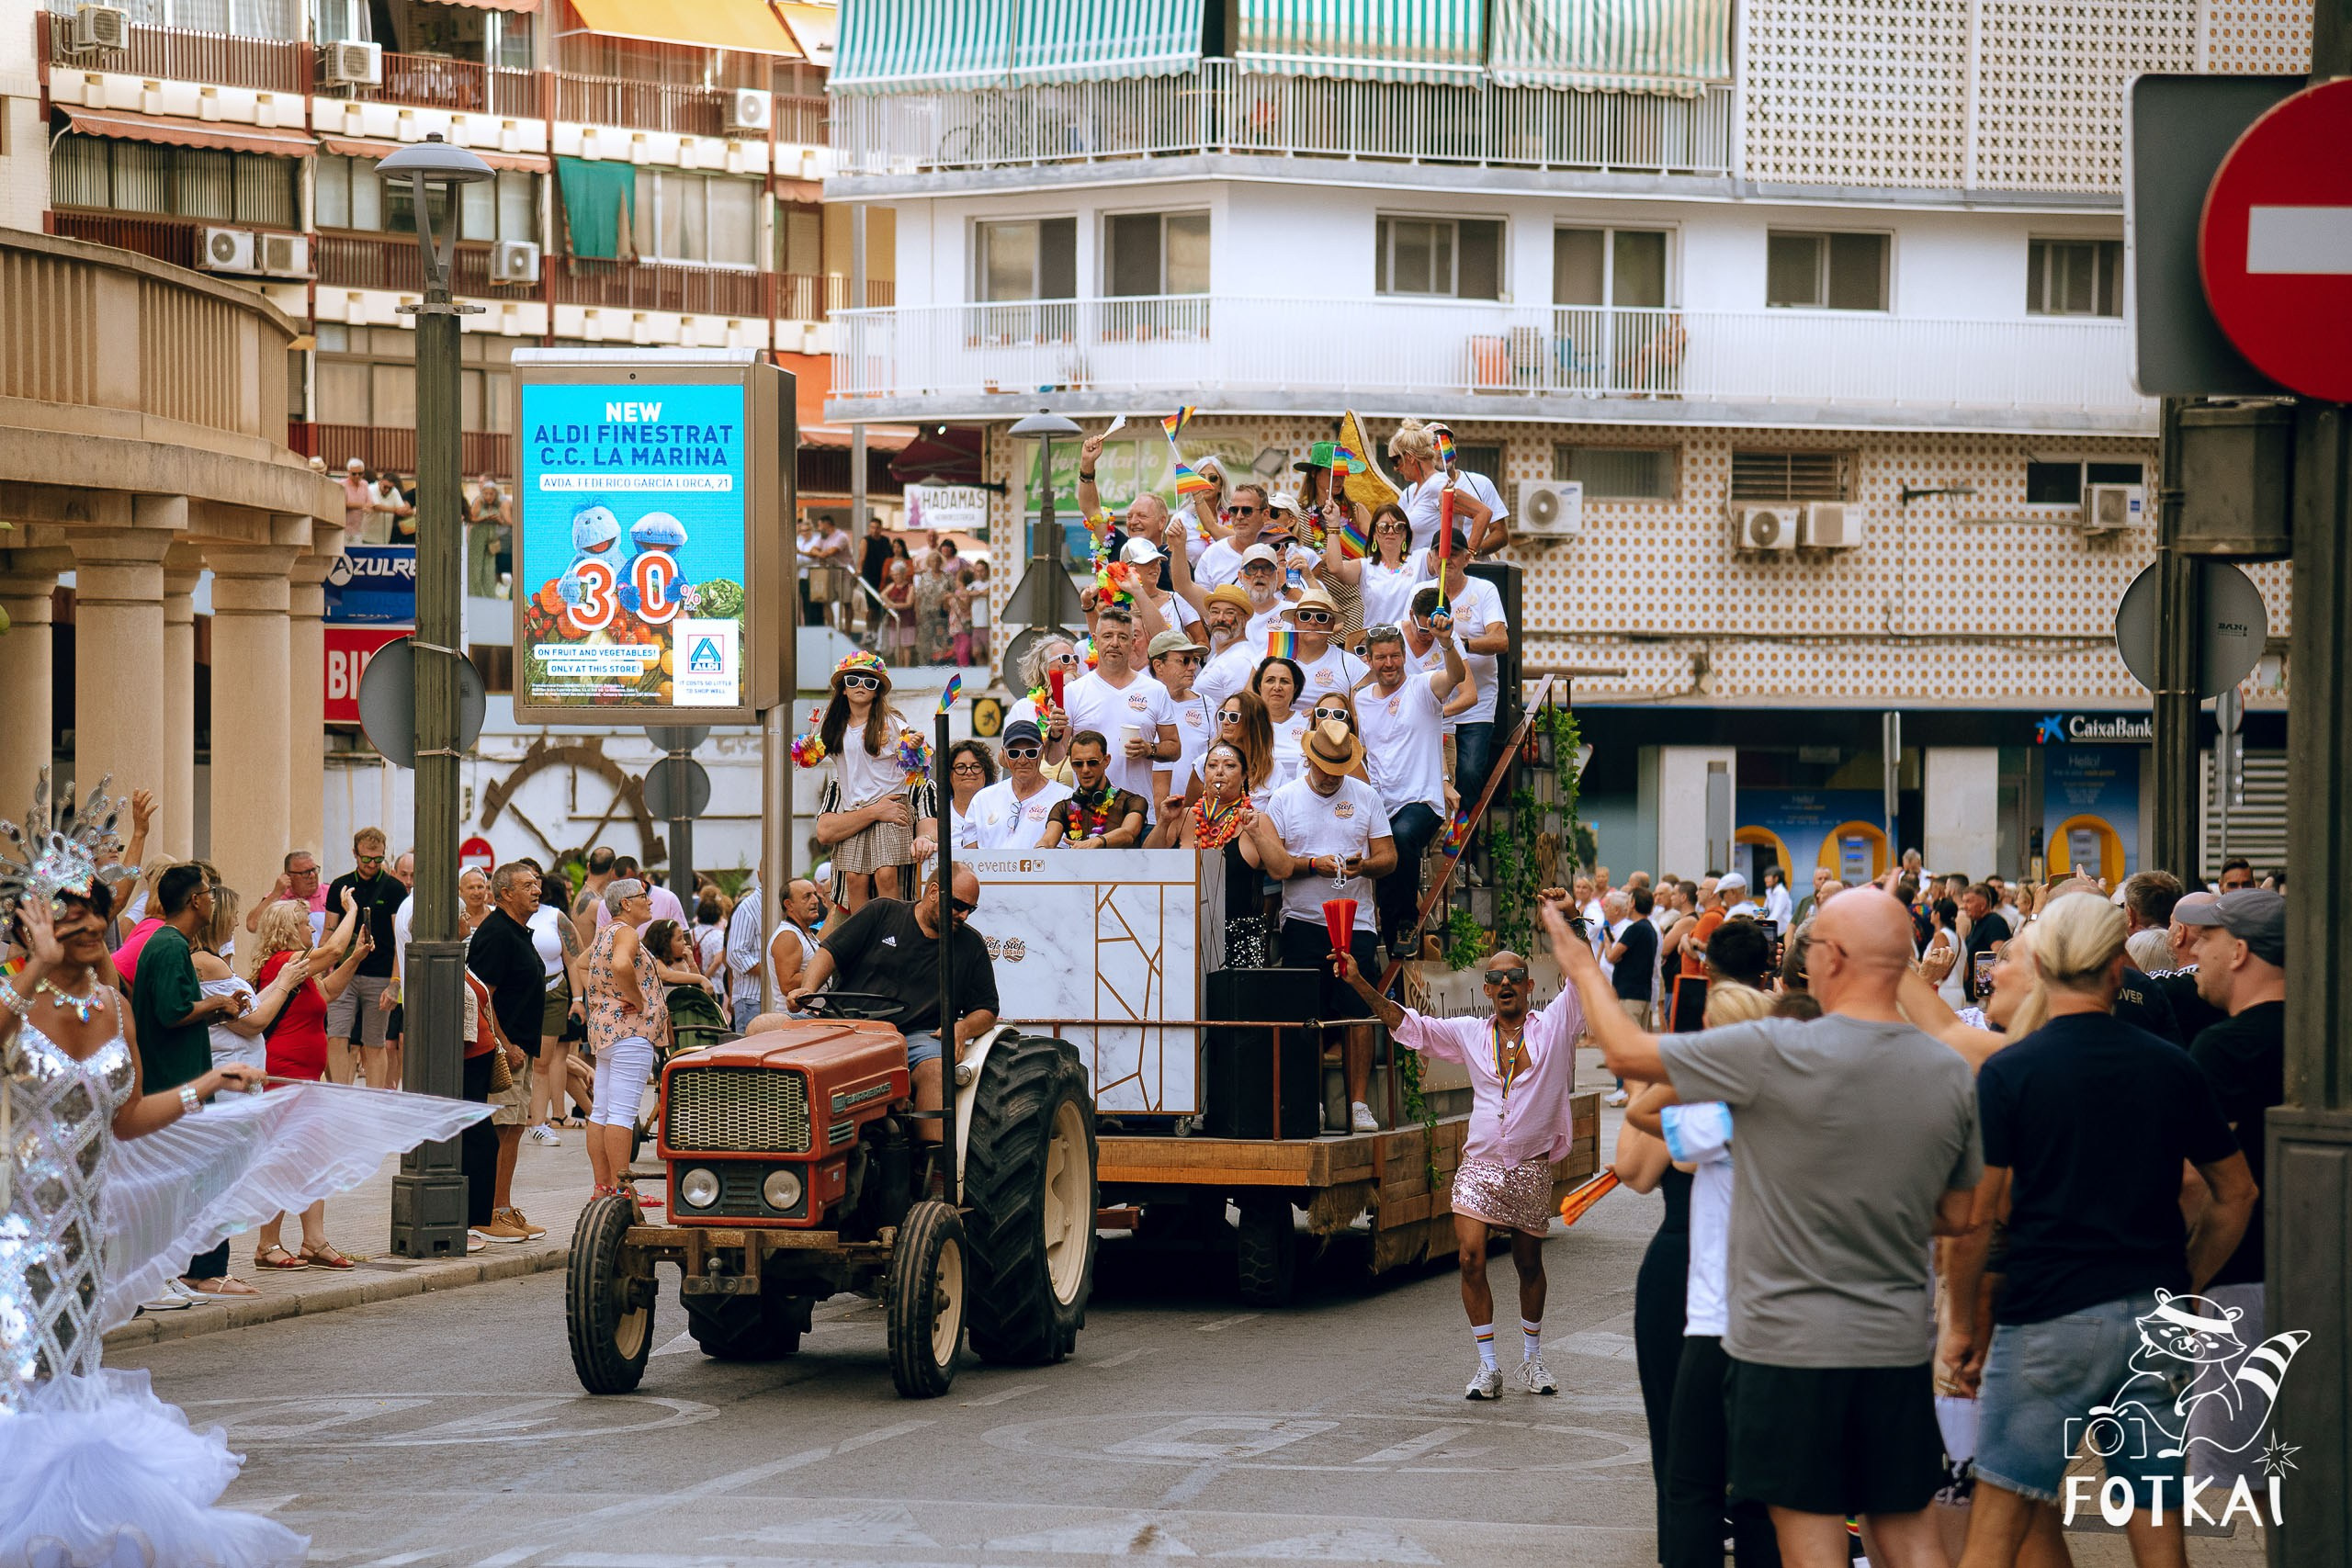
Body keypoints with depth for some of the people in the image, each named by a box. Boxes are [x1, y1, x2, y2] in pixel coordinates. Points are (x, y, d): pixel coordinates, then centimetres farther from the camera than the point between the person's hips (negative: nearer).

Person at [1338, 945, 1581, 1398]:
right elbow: (1408, 1026, 8)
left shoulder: (1553, 1026, 3)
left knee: (1529, 1265, 12)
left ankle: (1531, 1361, 30)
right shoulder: (1470, 1034, 9)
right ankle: (1487, 1368, -4)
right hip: (1479, 1163, 1)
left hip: (1530, 1169, -1)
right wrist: (1359, 983, -1)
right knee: (1471, 1259, -12)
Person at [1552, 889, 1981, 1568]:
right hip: (1898, 1345, 5)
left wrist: (1582, 966, 10)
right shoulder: (1952, 1076, -1)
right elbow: (1956, 1217, 9)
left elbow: (1625, 1052, -7)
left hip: (1790, 1343, -4)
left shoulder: (1775, 1054, -17)